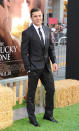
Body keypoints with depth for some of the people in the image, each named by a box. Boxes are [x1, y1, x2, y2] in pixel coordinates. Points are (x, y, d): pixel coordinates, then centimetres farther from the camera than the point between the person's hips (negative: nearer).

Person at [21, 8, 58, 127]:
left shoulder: (47, 30, 9)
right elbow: (24, 53, -8)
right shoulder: (27, 33, -9)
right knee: (31, 93, 5)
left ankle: (48, 114, 27)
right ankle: (32, 118, 20)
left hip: (46, 67, 6)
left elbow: (51, 48, 13)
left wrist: (54, 61, 1)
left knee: (51, 90, 10)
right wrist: (28, 69, -12)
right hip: (34, 68, -6)